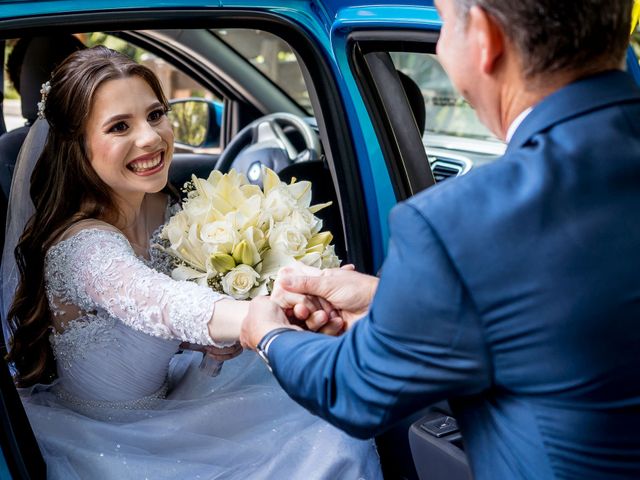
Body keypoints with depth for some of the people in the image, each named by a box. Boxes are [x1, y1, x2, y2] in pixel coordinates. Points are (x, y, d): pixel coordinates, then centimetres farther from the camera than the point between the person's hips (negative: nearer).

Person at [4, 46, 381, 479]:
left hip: (162, 400, 7)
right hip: (97, 439, -7)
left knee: (338, 441, -6)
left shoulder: (163, 208, -4)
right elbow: (159, 304, -47)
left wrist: (215, 340, -14)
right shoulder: (82, 245, -27)